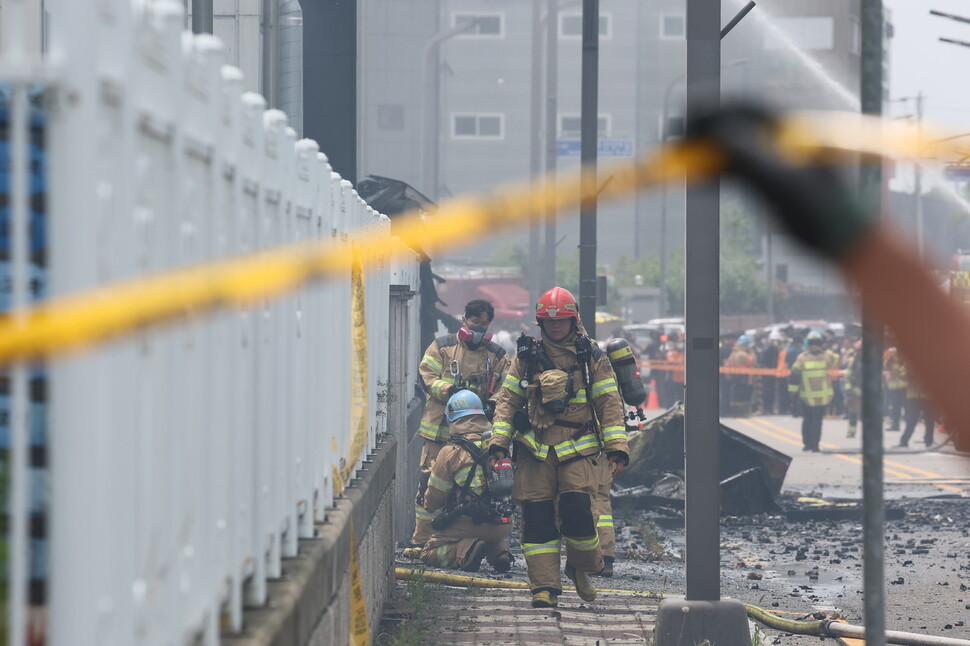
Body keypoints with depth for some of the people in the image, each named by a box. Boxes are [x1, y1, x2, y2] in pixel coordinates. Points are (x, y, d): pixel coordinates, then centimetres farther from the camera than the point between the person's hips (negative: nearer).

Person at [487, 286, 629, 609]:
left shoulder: (592, 358, 7)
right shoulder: (526, 357, 10)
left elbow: (610, 403, 6)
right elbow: (508, 400, 11)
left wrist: (616, 447, -3)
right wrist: (499, 441, 0)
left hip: (578, 448, -2)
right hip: (535, 448, 2)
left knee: (577, 508, -16)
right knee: (537, 516, -4)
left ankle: (582, 567, 10)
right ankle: (545, 587, 0)